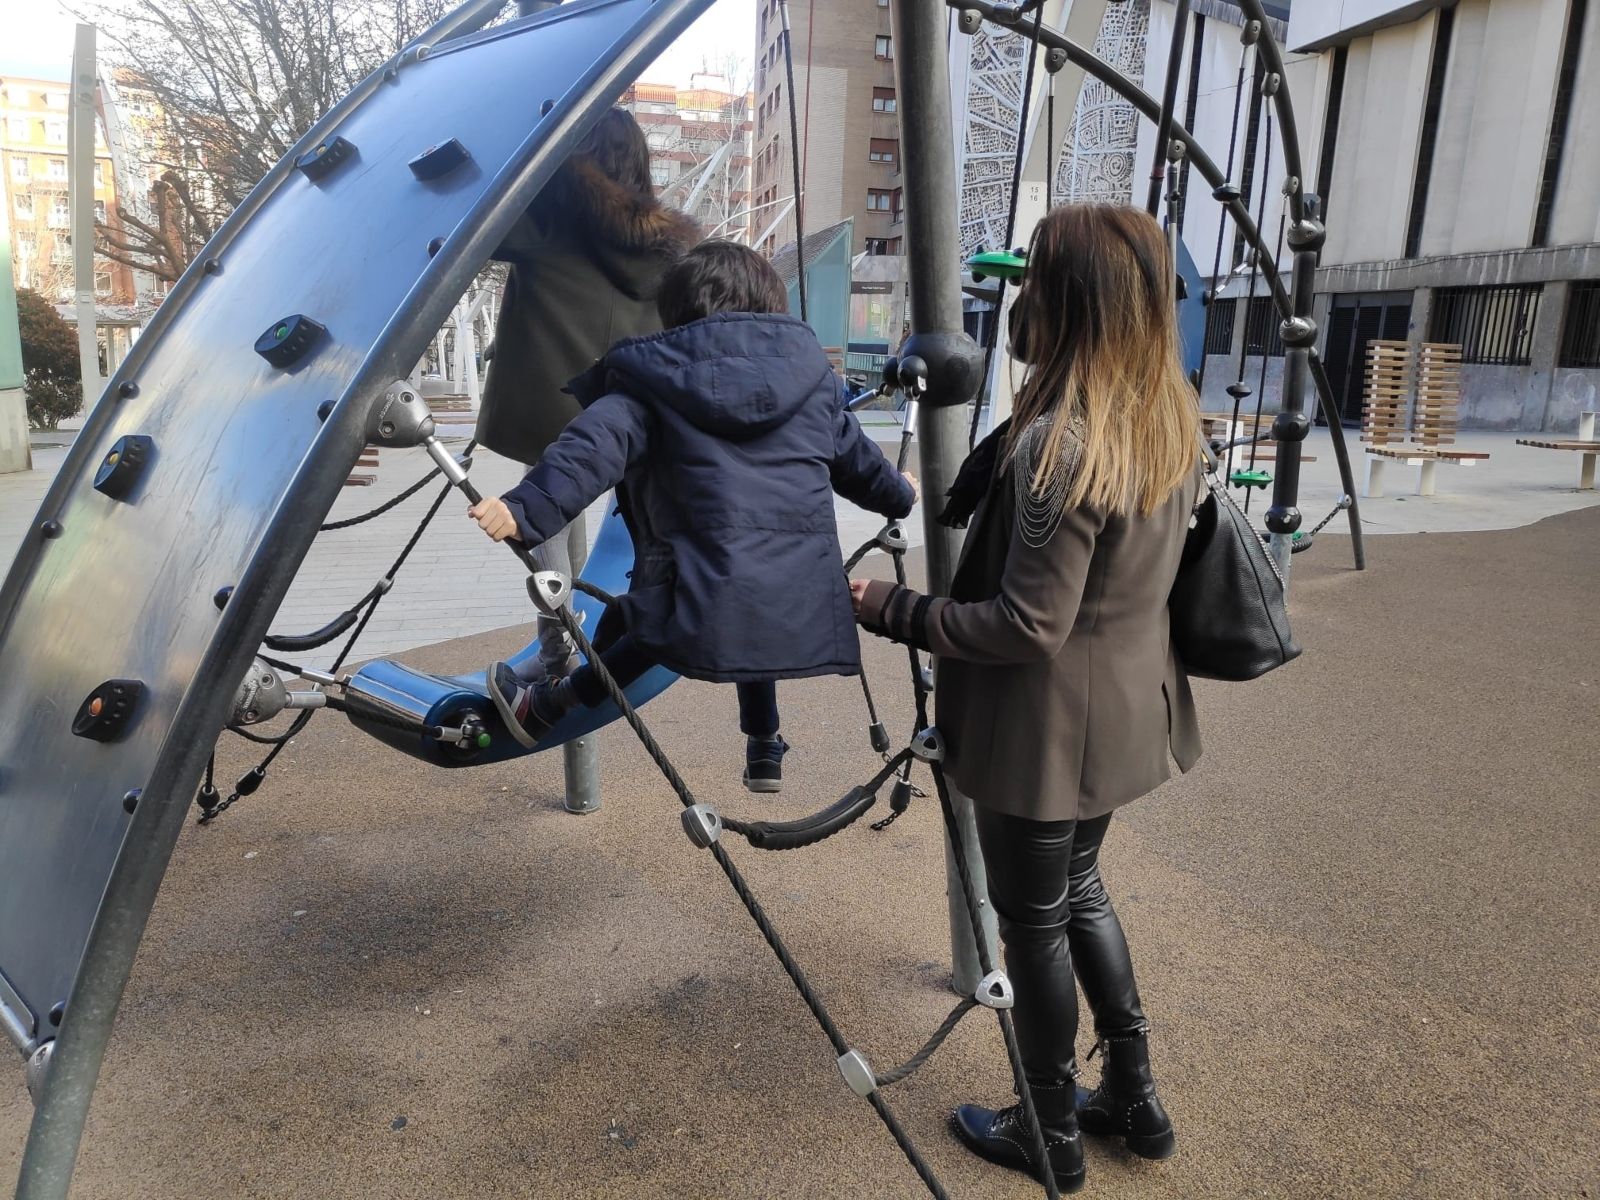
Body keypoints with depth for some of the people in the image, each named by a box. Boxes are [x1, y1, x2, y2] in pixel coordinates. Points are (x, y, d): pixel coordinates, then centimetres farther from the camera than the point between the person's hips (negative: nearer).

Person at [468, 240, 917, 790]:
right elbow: (854, 454, 29)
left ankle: (541, 708, 36)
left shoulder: (655, 382, 5)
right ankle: (763, 749, 41)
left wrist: (526, 508, -18)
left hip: (705, 588, -3)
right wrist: (898, 495, 48)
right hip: (800, 596, 4)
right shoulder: (809, 373, 17)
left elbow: (594, 448, -10)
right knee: (748, 629, 33)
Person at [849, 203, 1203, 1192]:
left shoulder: (1057, 443, -27)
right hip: (1125, 710, 9)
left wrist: (893, 611, -16)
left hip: (1049, 729, -8)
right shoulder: (1172, 418, 0)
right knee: (1080, 890, 26)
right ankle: (1134, 1098, 41)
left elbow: (1026, 625, -24)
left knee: (1034, 923, 12)